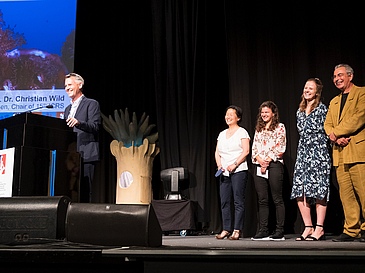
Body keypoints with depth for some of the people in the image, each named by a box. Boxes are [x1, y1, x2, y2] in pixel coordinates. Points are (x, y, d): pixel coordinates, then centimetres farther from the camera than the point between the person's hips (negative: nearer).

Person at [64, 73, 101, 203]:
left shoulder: (91, 104, 2)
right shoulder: (68, 109, 25)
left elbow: (95, 127, -11)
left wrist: (78, 123, -28)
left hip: (85, 154, -7)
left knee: (84, 190, -11)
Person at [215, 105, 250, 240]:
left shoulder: (242, 132, 2)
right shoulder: (222, 134, 19)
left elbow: (246, 151, -7)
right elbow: (217, 152, 17)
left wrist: (234, 164, -16)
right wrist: (219, 165, -1)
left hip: (238, 171, -6)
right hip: (224, 172, 6)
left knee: (238, 201, -6)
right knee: (224, 201, 4)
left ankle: (237, 230, -3)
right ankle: (226, 229, 10)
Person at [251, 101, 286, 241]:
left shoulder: (279, 127, 4)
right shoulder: (258, 129, 20)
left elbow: (280, 148, -5)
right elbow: (254, 148, 13)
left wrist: (268, 160, -13)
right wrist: (260, 160, -5)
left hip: (274, 165, -5)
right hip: (259, 166, 5)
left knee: (277, 199, -4)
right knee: (262, 200, 4)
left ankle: (280, 231, -1)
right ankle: (263, 231, 7)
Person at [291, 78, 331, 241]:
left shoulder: (322, 108, 1)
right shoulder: (300, 111, 20)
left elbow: (318, 130, -6)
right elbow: (301, 130, 12)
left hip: (318, 152, -6)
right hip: (303, 152, 6)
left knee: (318, 190, -8)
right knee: (300, 191, -1)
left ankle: (319, 229, -3)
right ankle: (308, 227, 6)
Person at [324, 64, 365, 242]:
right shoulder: (334, 102, 25)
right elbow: (327, 124, 16)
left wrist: (336, 132, -8)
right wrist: (337, 138, -5)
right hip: (339, 154, 6)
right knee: (346, 193, 3)